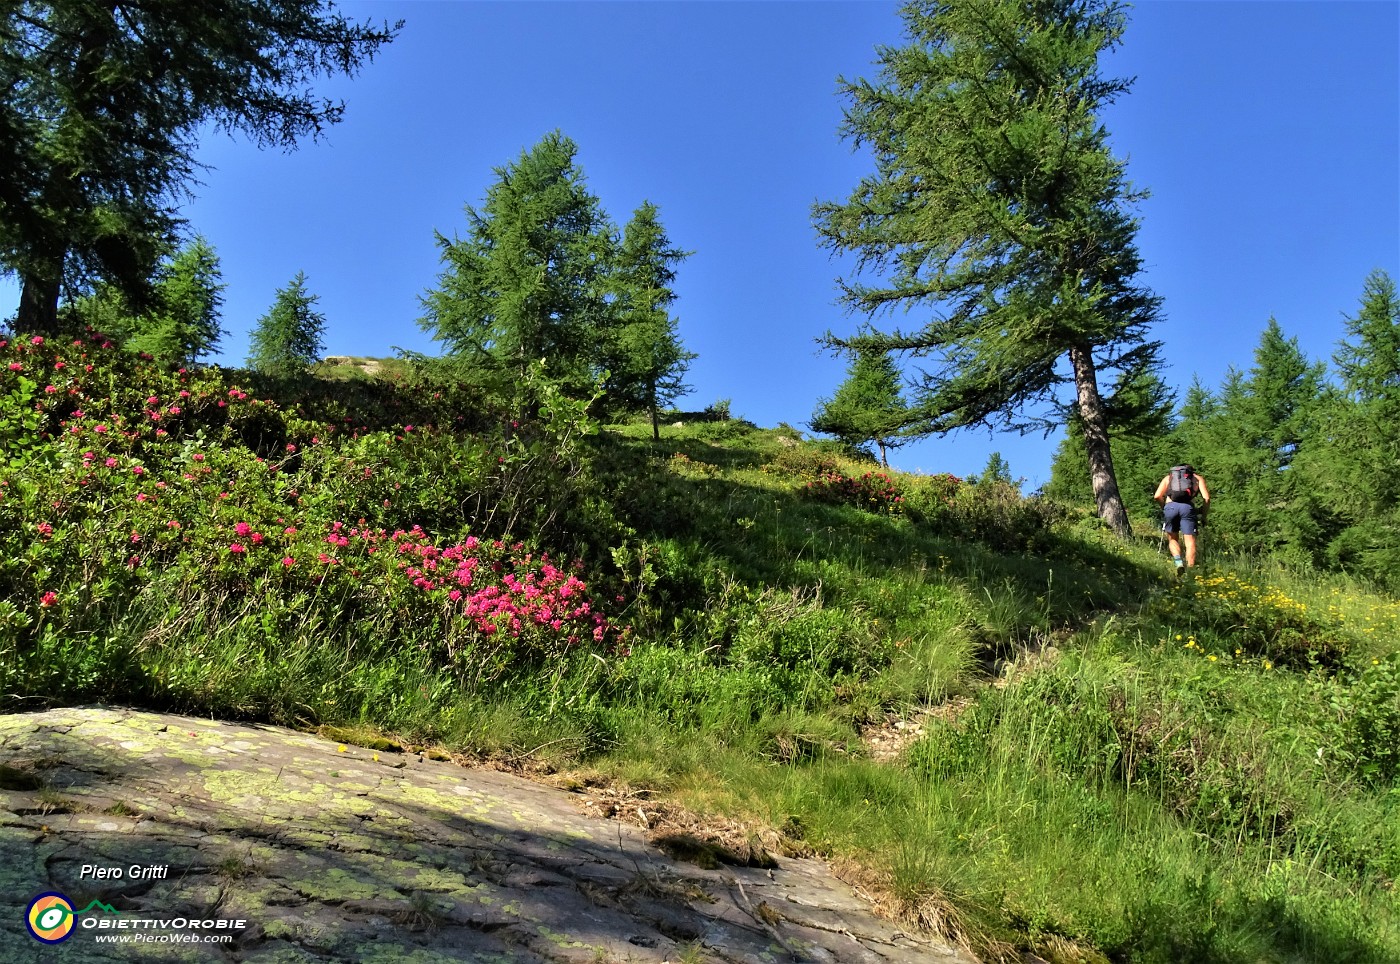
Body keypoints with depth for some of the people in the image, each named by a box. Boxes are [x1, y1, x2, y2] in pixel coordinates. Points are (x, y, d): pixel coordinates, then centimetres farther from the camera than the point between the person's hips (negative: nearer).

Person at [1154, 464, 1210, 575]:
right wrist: (1203, 516, 20)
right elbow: (1206, 498, 10)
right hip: (1188, 507, -1)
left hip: (1170, 506, 1)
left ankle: (1178, 562, -6)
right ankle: (1190, 569, -8)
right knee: (1190, 542, 2)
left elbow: (1157, 496, 12)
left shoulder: (1168, 477, 29)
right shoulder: (1198, 478, 27)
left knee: (1172, 539, 16)